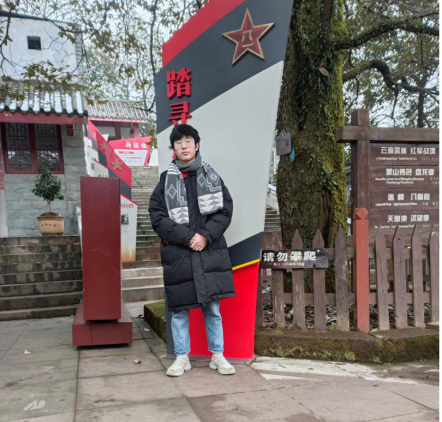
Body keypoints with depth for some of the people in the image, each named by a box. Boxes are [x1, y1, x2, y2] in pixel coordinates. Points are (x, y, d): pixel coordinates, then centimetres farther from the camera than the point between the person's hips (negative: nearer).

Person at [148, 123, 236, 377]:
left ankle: (218, 356, 22)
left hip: (210, 252, 1)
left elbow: (225, 210, 4)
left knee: (213, 307, 7)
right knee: (179, 309, 7)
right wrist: (187, 238, -11)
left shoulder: (211, 176, 8)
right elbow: (158, 217, -2)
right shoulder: (166, 180, 3)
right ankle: (182, 357, 23)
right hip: (177, 254, -1)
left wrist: (205, 235, -10)